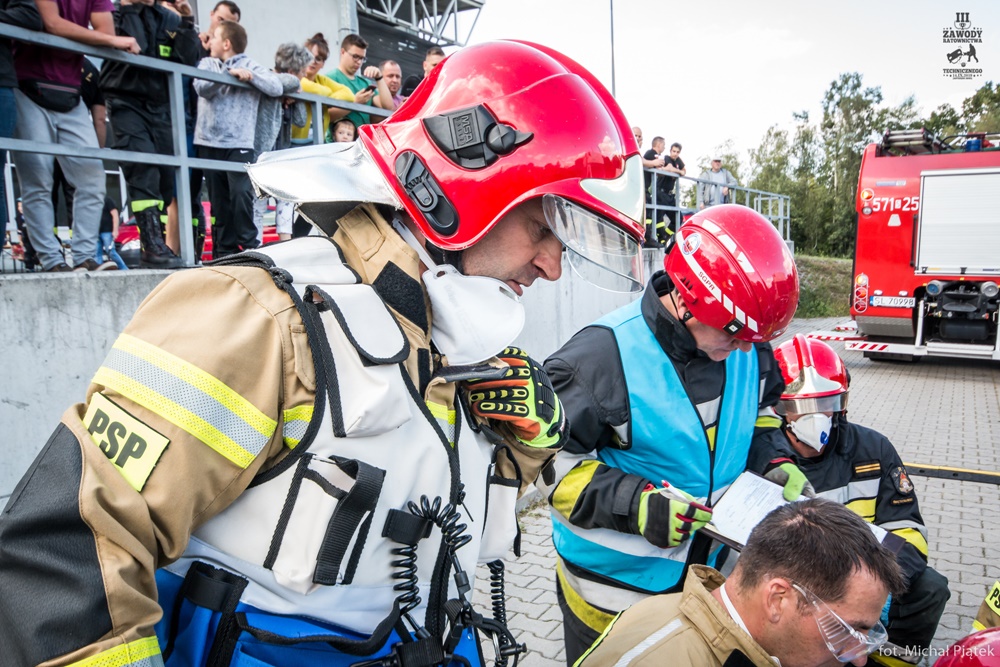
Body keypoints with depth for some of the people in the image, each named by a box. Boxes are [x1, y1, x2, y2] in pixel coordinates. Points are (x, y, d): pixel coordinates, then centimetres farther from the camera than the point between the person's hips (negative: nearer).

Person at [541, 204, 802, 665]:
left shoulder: (748, 349, -6)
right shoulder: (604, 356, -26)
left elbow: (759, 409, 16)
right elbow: (551, 461, -21)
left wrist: (775, 463, -2)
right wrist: (637, 504, -30)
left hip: (706, 568, 6)